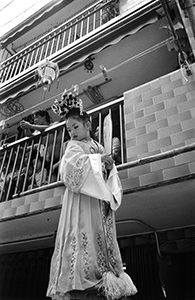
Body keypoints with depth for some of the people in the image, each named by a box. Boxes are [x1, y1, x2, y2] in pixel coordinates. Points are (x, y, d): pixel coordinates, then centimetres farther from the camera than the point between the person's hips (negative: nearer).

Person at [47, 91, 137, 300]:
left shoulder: (100, 148, 20)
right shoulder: (73, 146, 7)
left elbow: (111, 177, 16)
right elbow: (70, 166, -15)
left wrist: (109, 167, -8)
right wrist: (97, 159, -13)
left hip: (101, 200, 6)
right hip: (81, 199, -5)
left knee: (103, 237, 2)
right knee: (82, 234, -15)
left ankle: (108, 280, 4)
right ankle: (72, 283, -15)